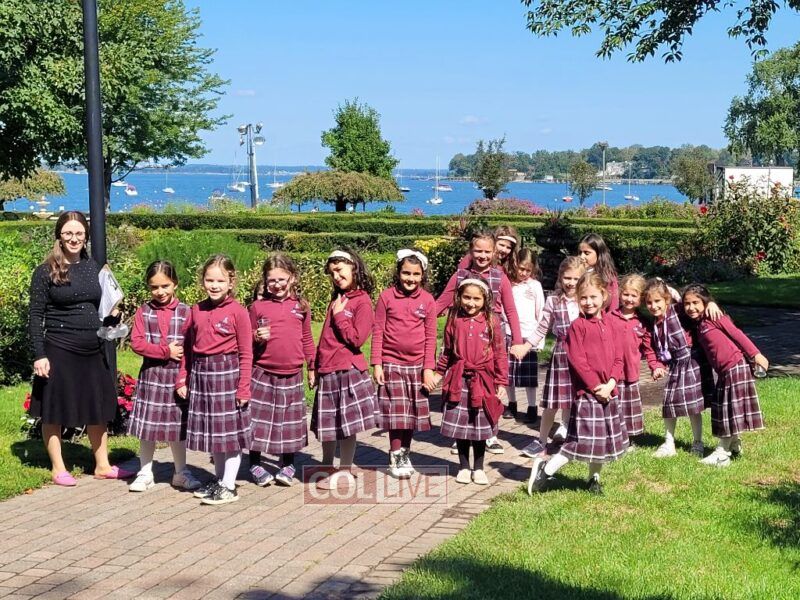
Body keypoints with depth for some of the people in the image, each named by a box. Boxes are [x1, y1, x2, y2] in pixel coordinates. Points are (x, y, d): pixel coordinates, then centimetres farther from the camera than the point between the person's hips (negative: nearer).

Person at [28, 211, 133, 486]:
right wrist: (39, 355, -14)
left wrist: (113, 317, -4)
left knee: (99, 407, 12)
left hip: (92, 350, 5)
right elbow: (36, 316, -8)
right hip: (59, 350, -5)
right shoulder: (46, 272, -7)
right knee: (54, 410, 5)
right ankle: (58, 468, 18)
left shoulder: (93, 267, 8)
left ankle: (102, 465, 24)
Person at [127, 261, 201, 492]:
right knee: (147, 425, 6)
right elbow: (136, 342, -9)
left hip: (177, 374, -1)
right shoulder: (144, 312, 0)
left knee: (177, 425, 9)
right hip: (150, 374, 1)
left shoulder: (185, 312, -4)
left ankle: (181, 473, 22)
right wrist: (165, 351, -16)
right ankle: (145, 473, 18)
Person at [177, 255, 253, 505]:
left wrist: (243, 388, -11)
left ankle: (229, 485, 11)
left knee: (230, 431, 2)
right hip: (201, 374, 5)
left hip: (227, 373, -5)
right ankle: (218, 479, 28)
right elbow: (188, 348, 12)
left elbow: (245, 354, -9)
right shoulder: (197, 310, 5)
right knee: (211, 429, 15)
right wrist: (182, 379, 9)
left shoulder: (237, 312, -10)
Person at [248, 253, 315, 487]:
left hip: (292, 375, 1)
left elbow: (307, 340, 12)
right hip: (263, 374, -1)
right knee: (259, 418, 3)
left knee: (290, 419, 9)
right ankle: (255, 465, 18)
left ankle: (288, 465, 24)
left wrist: (312, 367, 13)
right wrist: (257, 338, -14)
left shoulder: (301, 306, 4)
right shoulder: (258, 307, 0)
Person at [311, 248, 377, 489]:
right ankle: (327, 468, 27)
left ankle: (345, 472, 10)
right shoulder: (336, 300, 14)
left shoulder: (362, 301, -9)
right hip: (327, 371, 8)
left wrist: (338, 316, -12)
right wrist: (317, 366, 17)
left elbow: (357, 339, -17)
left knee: (347, 425, 1)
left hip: (347, 370, -8)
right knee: (327, 424, 14)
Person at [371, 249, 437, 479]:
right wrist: (376, 364, -6)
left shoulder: (427, 300, 0)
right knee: (397, 413, -2)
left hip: (417, 365, 2)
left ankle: (405, 454, 24)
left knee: (412, 413, 10)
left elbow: (430, 336, 2)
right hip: (392, 363, -2)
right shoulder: (387, 297, -4)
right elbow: (378, 332, -2)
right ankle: (395, 458, 9)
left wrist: (428, 368, -2)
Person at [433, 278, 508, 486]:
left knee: (481, 427, 7)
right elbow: (447, 351, 12)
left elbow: (500, 354, -1)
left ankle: (478, 468, 21)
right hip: (458, 381, 1)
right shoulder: (454, 320, 2)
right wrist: (439, 372, 9)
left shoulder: (492, 322, -3)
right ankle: (464, 467, 20)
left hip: (483, 381, -1)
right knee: (459, 425, 6)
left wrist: (501, 383, -3)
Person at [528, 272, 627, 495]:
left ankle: (594, 478, 30)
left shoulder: (610, 325, 7)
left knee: (604, 439, 14)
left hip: (607, 392, 6)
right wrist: (595, 386, -16)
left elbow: (618, 358, 6)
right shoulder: (578, 326, -9)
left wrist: (610, 384, -9)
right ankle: (545, 469, 5)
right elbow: (577, 361, -14)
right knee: (582, 440, -7)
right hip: (586, 392, -6)